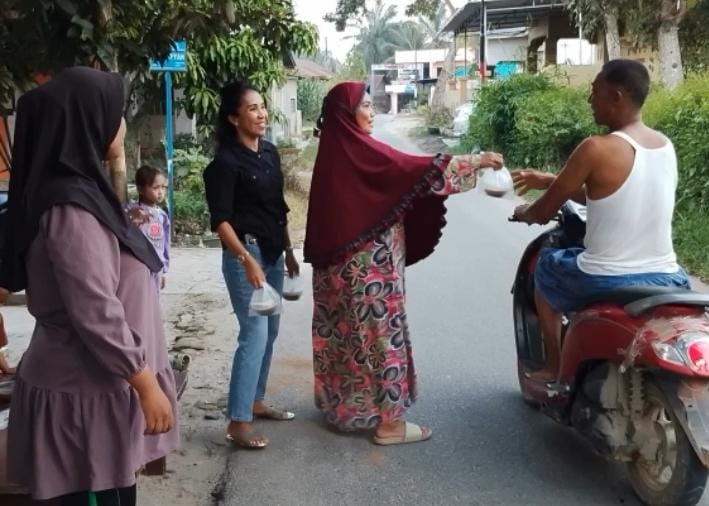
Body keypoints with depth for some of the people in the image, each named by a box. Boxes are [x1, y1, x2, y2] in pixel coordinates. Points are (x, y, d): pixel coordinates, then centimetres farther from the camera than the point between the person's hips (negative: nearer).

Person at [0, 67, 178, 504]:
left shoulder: (81, 190, 7)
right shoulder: (71, 207, -23)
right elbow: (96, 314, -24)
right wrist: (147, 384, -17)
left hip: (99, 383, 9)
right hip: (89, 394, -9)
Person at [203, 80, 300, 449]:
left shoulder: (270, 152, 9)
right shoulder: (225, 162, -13)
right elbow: (220, 220, -17)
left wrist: (288, 250, 18)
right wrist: (246, 259, -26)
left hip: (272, 253, 8)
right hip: (245, 255, -8)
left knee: (269, 332, 13)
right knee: (254, 335, -11)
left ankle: (256, 402, 27)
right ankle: (238, 422, -5)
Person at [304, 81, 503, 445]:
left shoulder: (337, 149, 9)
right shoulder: (359, 149, -18)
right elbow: (417, 168, -22)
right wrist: (476, 161, -18)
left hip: (342, 262, 9)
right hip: (368, 264, -9)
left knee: (347, 331, 17)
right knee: (379, 332, -1)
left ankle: (343, 405, 30)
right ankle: (388, 421, 7)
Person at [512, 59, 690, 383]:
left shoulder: (596, 149, -17)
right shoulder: (666, 146, 5)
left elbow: (545, 212, -7)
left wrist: (523, 212, 17)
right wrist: (550, 181, 24)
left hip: (606, 285, -6)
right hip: (667, 280, 6)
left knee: (544, 265, 25)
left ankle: (554, 367, 32)